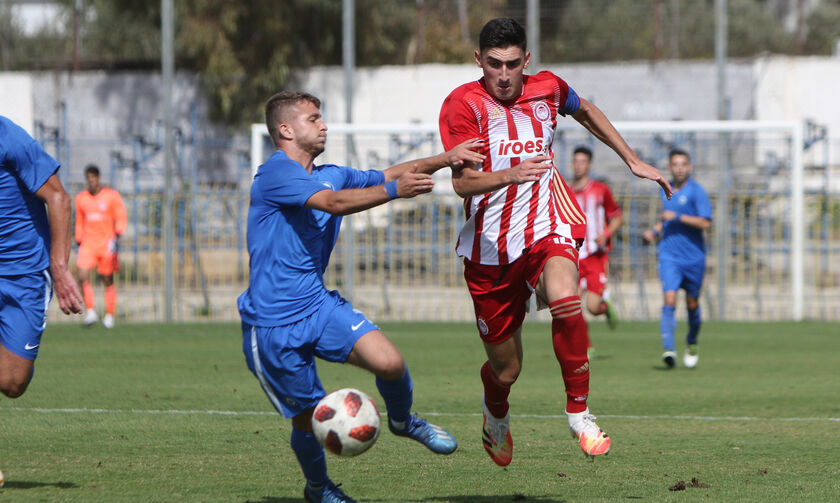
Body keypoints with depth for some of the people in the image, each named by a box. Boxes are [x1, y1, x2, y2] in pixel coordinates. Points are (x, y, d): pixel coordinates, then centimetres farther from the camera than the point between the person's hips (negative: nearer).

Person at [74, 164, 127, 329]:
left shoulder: (112, 196, -2)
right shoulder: (81, 198, 9)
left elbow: (121, 219, -3)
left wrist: (117, 236, -18)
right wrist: (79, 242, 16)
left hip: (107, 243, -2)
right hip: (88, 244, 2)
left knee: (108, 280, 3)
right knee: (83, 276, -16)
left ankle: (109, 316, 14)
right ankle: (90, 312, -7)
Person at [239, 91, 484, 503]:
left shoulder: (329, 175, 14)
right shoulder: (274, 173, -14)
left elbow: (384, 176, 10)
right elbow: (336, 203, -26)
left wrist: (445, 159, -4)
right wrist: (394, 190, -33)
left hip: (318, 303, 6)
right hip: (273, 322, -6)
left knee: (389, 362, -16)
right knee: (308, 418, 3)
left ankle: (402, 420, 15)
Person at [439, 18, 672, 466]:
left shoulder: (547, 89, 3)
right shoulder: (463, 104, -10)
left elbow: (585, 111, 27)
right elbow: (462, 183, -20)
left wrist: (633, 161, 26)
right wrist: (509, 176, -39)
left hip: (546, 230, 1)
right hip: (490, 245, -1)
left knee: (565, 299, -34)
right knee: (505, 370, 7)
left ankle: (578, 413, -19)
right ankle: (495, 412, 45)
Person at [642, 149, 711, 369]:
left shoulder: (696, 191, -8)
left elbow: (705, 223, -17)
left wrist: (677, 217, -21)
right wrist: (655, 231, 9)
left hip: (693, 257, -2)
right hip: (669, 254, 2)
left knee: (692, 304, 10)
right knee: (669, 300, -15)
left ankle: (692, 343, 36)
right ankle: (668, 349, -22)